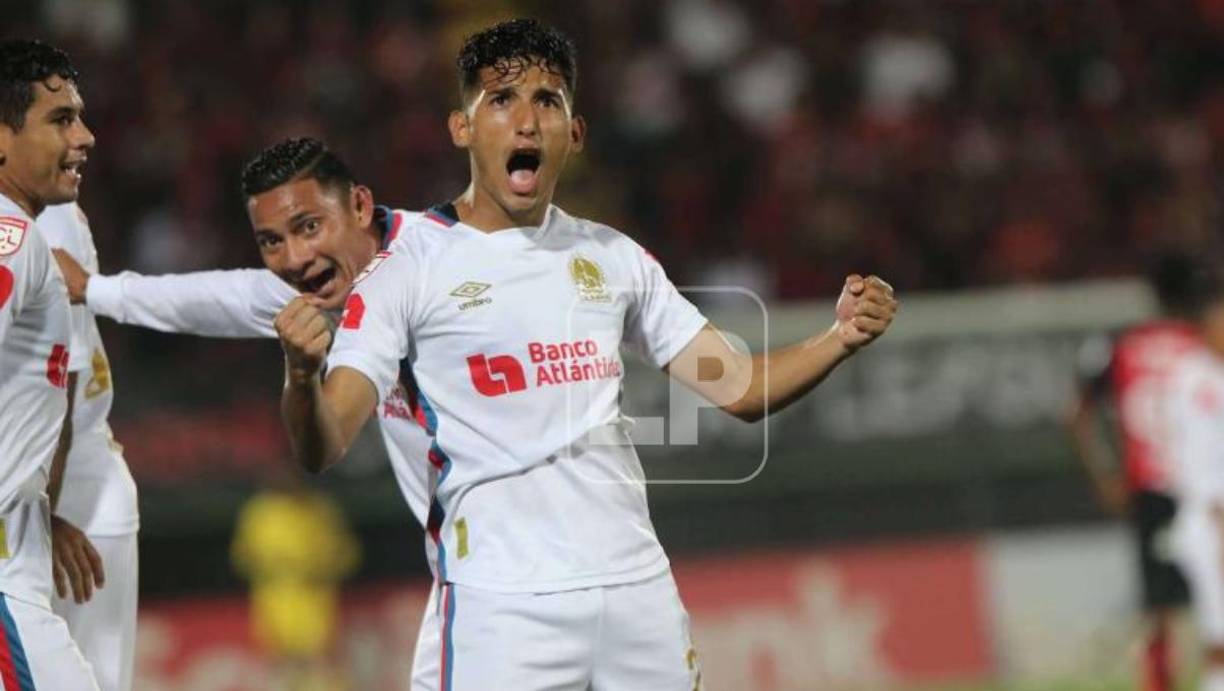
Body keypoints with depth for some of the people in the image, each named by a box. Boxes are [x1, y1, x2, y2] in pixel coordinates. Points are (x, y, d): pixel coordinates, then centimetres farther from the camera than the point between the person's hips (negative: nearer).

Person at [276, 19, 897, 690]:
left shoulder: (614, 257, 13)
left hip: (638, 584, 5)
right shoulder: (409, 264, -2)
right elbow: (322, 450, -10)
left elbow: (737, 387, 13)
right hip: (503, 602, -4)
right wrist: (302, 377, -32)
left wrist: (841, 338, -5)